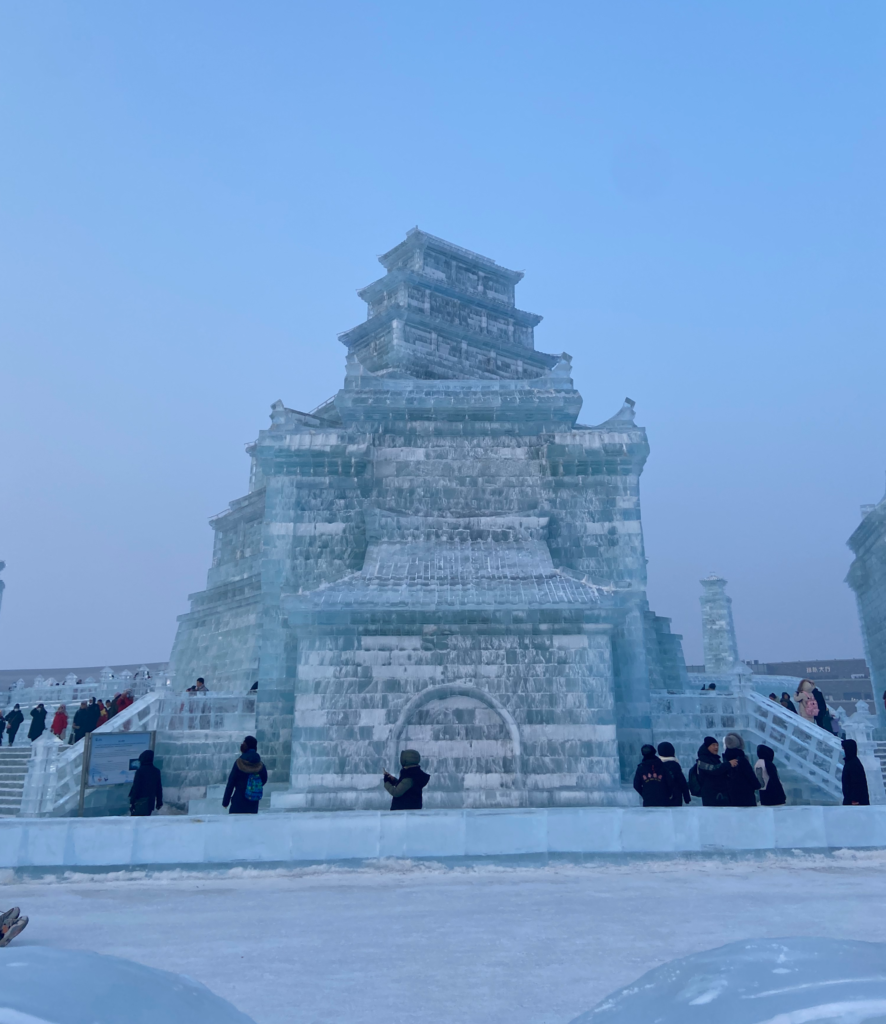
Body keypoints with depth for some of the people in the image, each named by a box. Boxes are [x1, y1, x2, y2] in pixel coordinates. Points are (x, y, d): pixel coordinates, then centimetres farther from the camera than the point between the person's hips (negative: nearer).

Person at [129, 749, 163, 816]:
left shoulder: (140, 771, -11)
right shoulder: (156, 771, 6)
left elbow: (136, 787, -13)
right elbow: (159, 788, 10)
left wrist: (132, 801, -8)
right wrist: (159, 802, 16)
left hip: (140, 800, -6)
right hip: (151, 800, 6)